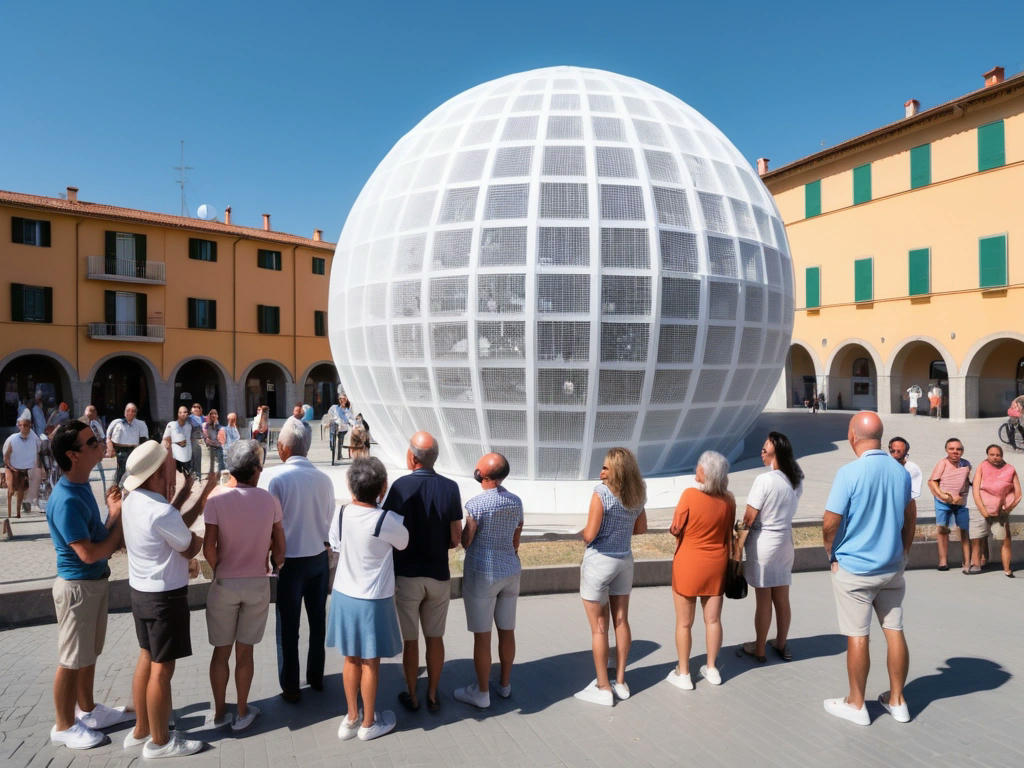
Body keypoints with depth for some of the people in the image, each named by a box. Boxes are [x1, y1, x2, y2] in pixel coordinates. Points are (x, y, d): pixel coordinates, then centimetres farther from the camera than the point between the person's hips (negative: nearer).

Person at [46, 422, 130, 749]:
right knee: (72, 660, 8)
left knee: (89, 652, 22)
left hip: (97, 581, 9)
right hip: (77, 586, -9)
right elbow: (88, 553, -26)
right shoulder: (66, 501, -27)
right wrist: (120, 523, -16)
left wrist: (114, 514, -6)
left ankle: (87, 710, 39)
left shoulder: (82, 487, 4)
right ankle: (64, 726, 25)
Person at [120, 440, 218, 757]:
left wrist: (185, 495, 10)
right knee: (162, 669, 4)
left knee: (146, 660, 20)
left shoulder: (132, 501, 0)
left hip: (141, 591, 9)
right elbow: (190, 549, -13)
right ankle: (159, 741, 18)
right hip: (165, 596, -9)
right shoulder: (161, 512, -28)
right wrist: (204, 503, -3)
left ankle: (140, 730, 33)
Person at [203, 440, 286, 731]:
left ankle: (219, 712, 26)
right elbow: (279, 548, -3)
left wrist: (218, 569, 3)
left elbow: (209, 547, -15)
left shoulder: (217, 499, -13)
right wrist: (275, 564, 17)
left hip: (224, 584, -1)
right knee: (245, 652, 13)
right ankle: (242, 713, 24)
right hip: (258, 584, 1)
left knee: (221, 651, 14)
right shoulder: (270, 501, -7)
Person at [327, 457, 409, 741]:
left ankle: (351, 718, 32)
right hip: (373, 600, -4)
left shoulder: (341, 514, -9)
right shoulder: (386, 519, -22)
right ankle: (368, 723, 26)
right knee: (370, 663, 11)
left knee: (351, 659, 19)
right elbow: (404, 543, -3)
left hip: (344, 595, 4)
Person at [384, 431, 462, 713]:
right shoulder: (450, 488, -8)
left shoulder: (401, 486, -15)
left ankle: (412, 697, 23)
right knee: (435, 638, 15)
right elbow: (455, 539, -4)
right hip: (439, 574, 2)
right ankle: (433, 696, 25)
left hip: (407, 575, -2)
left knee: (410, 640, 12)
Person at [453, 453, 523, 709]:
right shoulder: (516, 501, 1)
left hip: (482, 574, -6)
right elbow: (516, 540, 10)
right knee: (507, 631, 15)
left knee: (482, 635, 5)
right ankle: (505, 684, 29)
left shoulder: (476, 504, -18)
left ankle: (482, 692, 15)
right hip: (511, 572, 6)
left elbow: (465, 542, -12)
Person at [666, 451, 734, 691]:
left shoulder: (690, 495, -21)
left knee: (684, 623, 9)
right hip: (716, 565, 4)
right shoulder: (728, 500, -6)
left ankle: (683, 673, 18)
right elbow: (728, 535, 5)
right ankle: (712, 669, 28)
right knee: (713, 620, 16)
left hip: (688, 565, -4)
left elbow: (675, 529, -14)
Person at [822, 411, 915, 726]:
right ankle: (896, 700, 26)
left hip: (854, 568, -6)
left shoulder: (849, 473, -19)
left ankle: (856, 705, 17)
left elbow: (830, 524, -17)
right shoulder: (901, 472, 1)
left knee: (857, 636, 4)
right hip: (892, 567, 6)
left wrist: (832, 554, 0)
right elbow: (910, 519, 12)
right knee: (894, 632, 13)